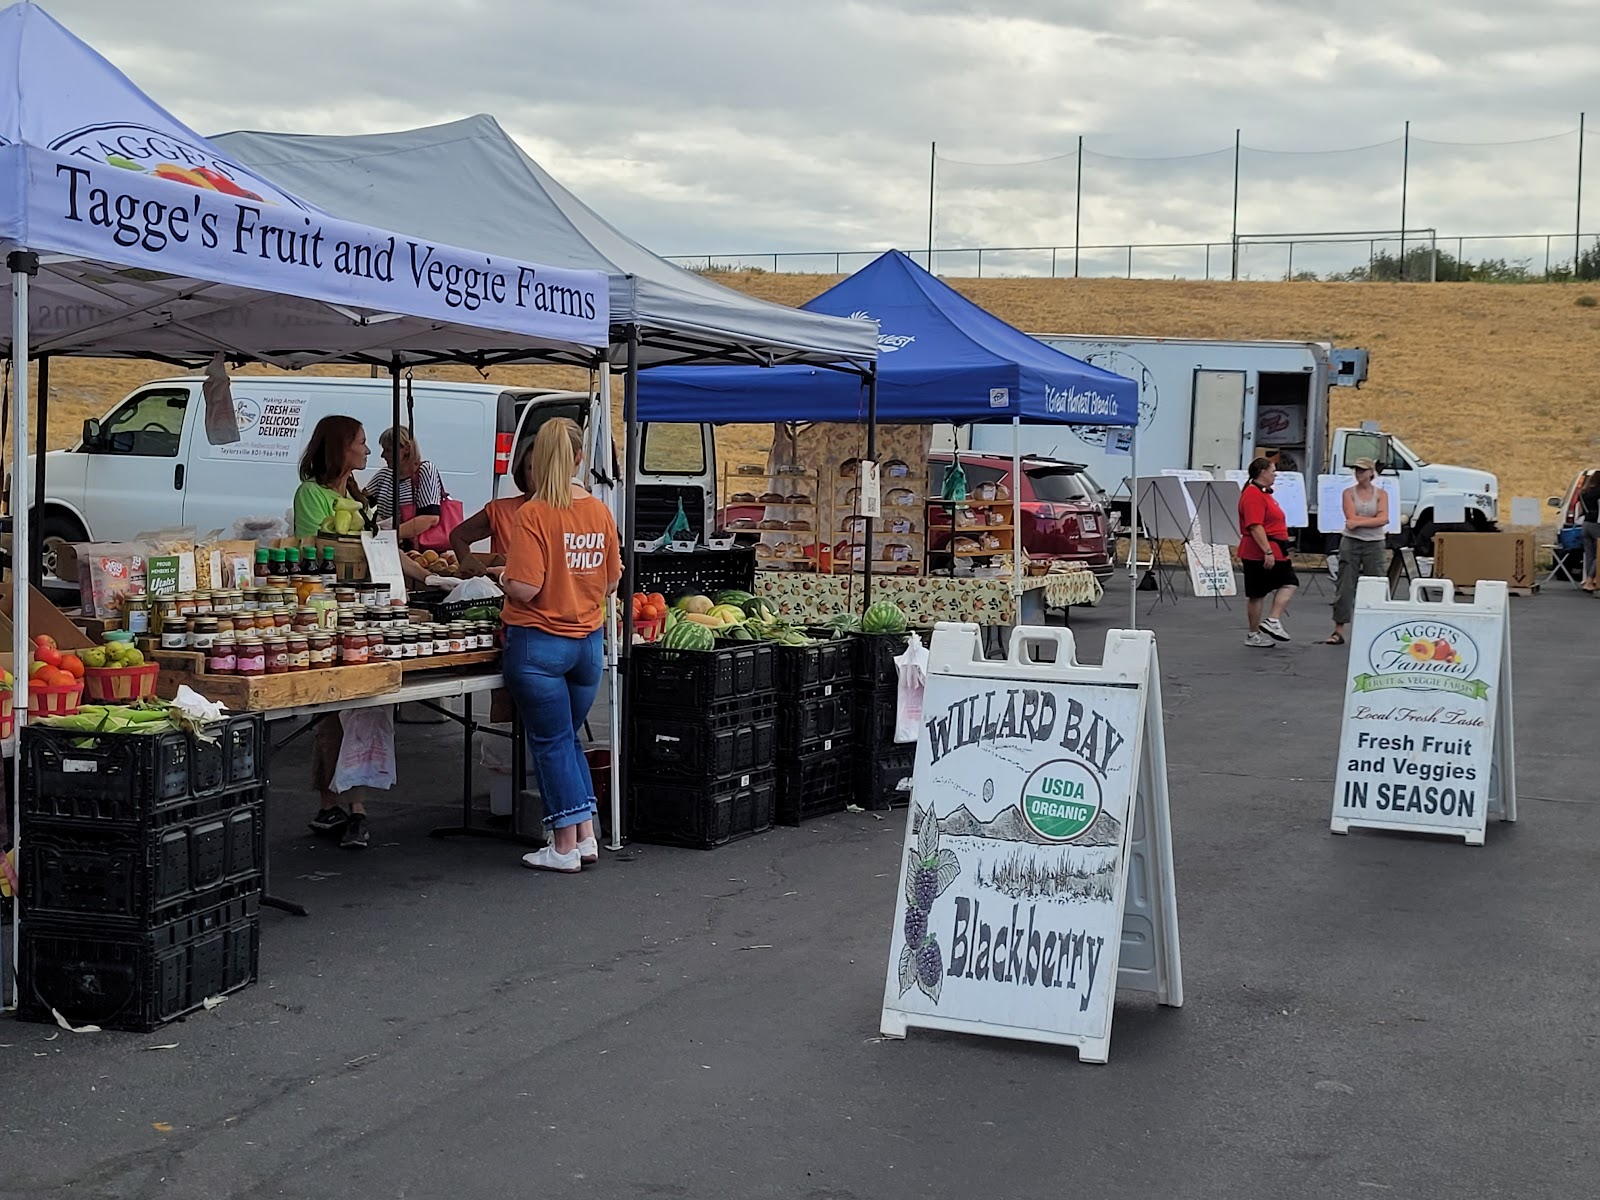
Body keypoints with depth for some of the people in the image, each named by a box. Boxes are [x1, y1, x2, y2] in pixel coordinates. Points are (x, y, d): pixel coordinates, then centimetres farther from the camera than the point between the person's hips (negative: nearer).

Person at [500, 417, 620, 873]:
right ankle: (586, 836, 19)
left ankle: (565, 847, 11)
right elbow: (611, 581, 9)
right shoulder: (600, 512, 1)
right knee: (569, 738, 21)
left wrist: (502, 577, -1)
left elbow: (524, 588, -21)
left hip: (539, 643, -5)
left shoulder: (532, 515, -16)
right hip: (588, 641, 5)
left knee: (551, 743, 6)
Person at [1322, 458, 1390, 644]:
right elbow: (1351, 517, -10)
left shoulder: (1381, 494, 5)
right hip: (1351, 543, -1)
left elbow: (1383, 519, -10)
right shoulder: (1349, 492, 3)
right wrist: (1375, 519, -10)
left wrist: (1359, 522, -16)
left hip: (1374, 544, 1)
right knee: (1345, 587, -2)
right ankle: (1339, 631, -1)